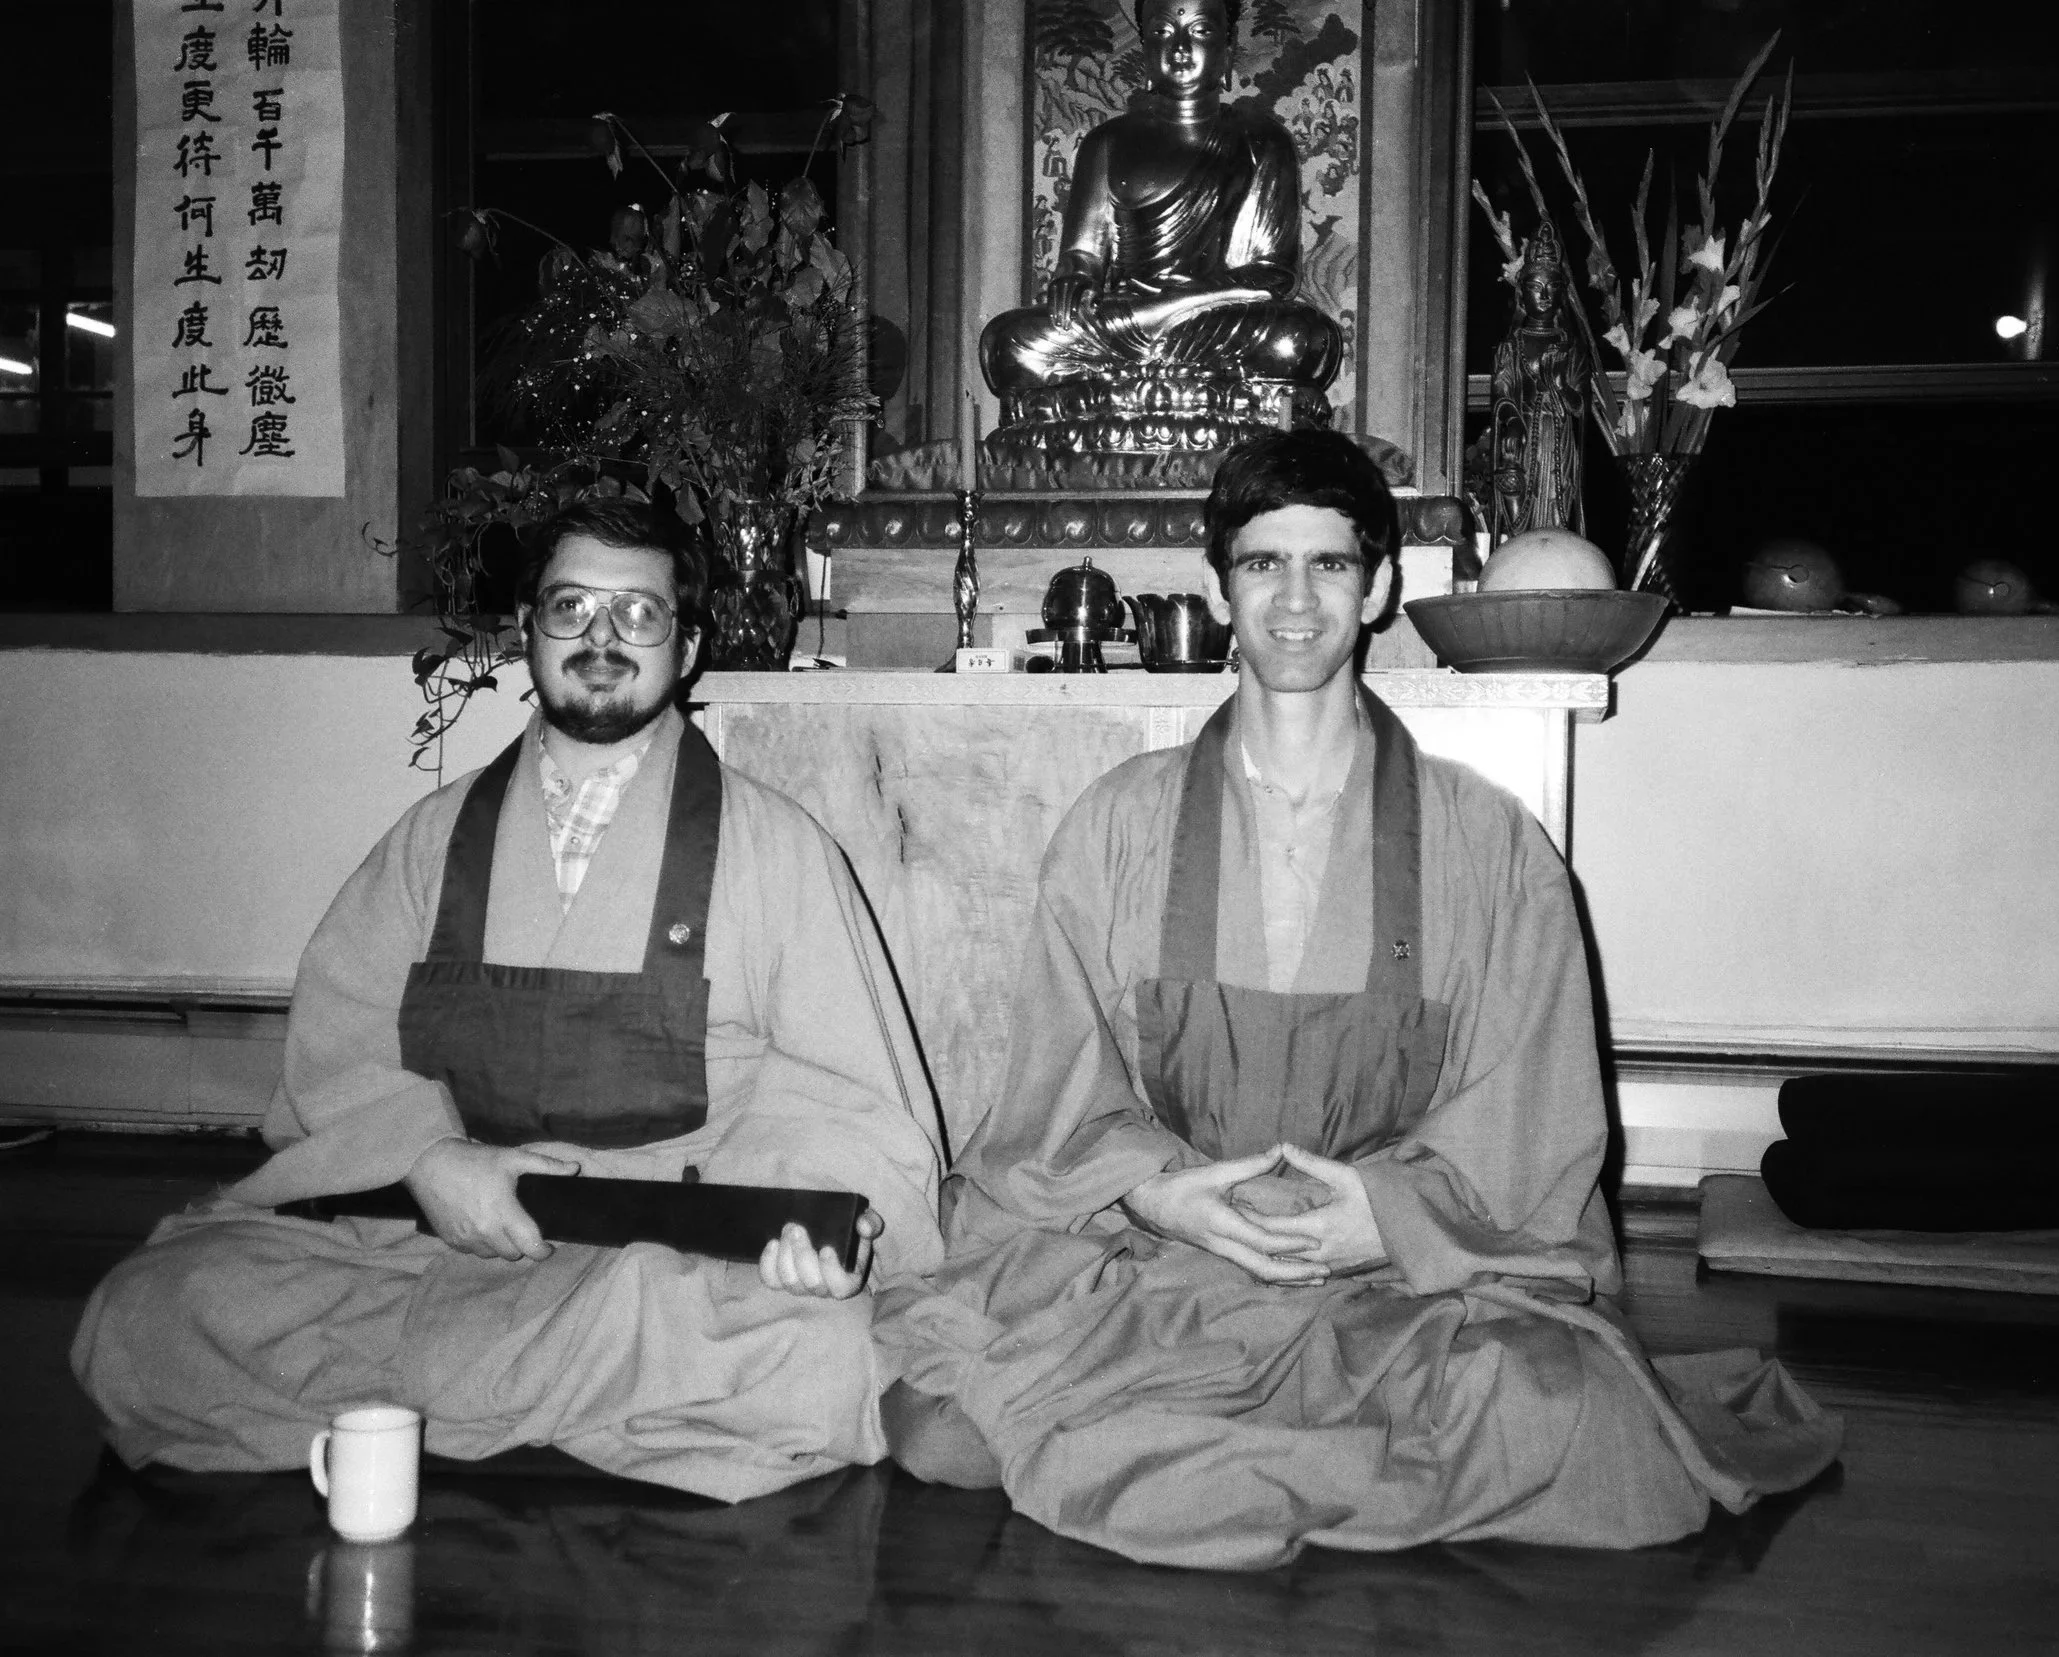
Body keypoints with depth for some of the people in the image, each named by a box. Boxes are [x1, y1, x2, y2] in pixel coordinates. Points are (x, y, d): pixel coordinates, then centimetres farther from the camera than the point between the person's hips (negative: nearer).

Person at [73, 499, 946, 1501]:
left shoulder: (770, 847, 4)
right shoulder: (442, 834, 14)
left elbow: (848, 1101, 2)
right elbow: (336, 1035, 8)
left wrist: (828, 1217, -19)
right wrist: (430, 1156, -12)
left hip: (676, 1254, -1)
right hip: (432, 1223, 2)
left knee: (818, 1359, -35)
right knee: (144, 1315, -19)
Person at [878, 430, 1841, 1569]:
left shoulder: (1490, 846, 5)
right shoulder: (1118, 824, 9)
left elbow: (1531, 1114, 2)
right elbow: (1061, 1073, 6)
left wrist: (1392, 1210, -14)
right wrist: (1150, 1187, -13)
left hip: (1423, 1267, -1)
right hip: (1143, 1255, 1)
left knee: (1550, 1405, -32)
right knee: (947, 1411, -25)